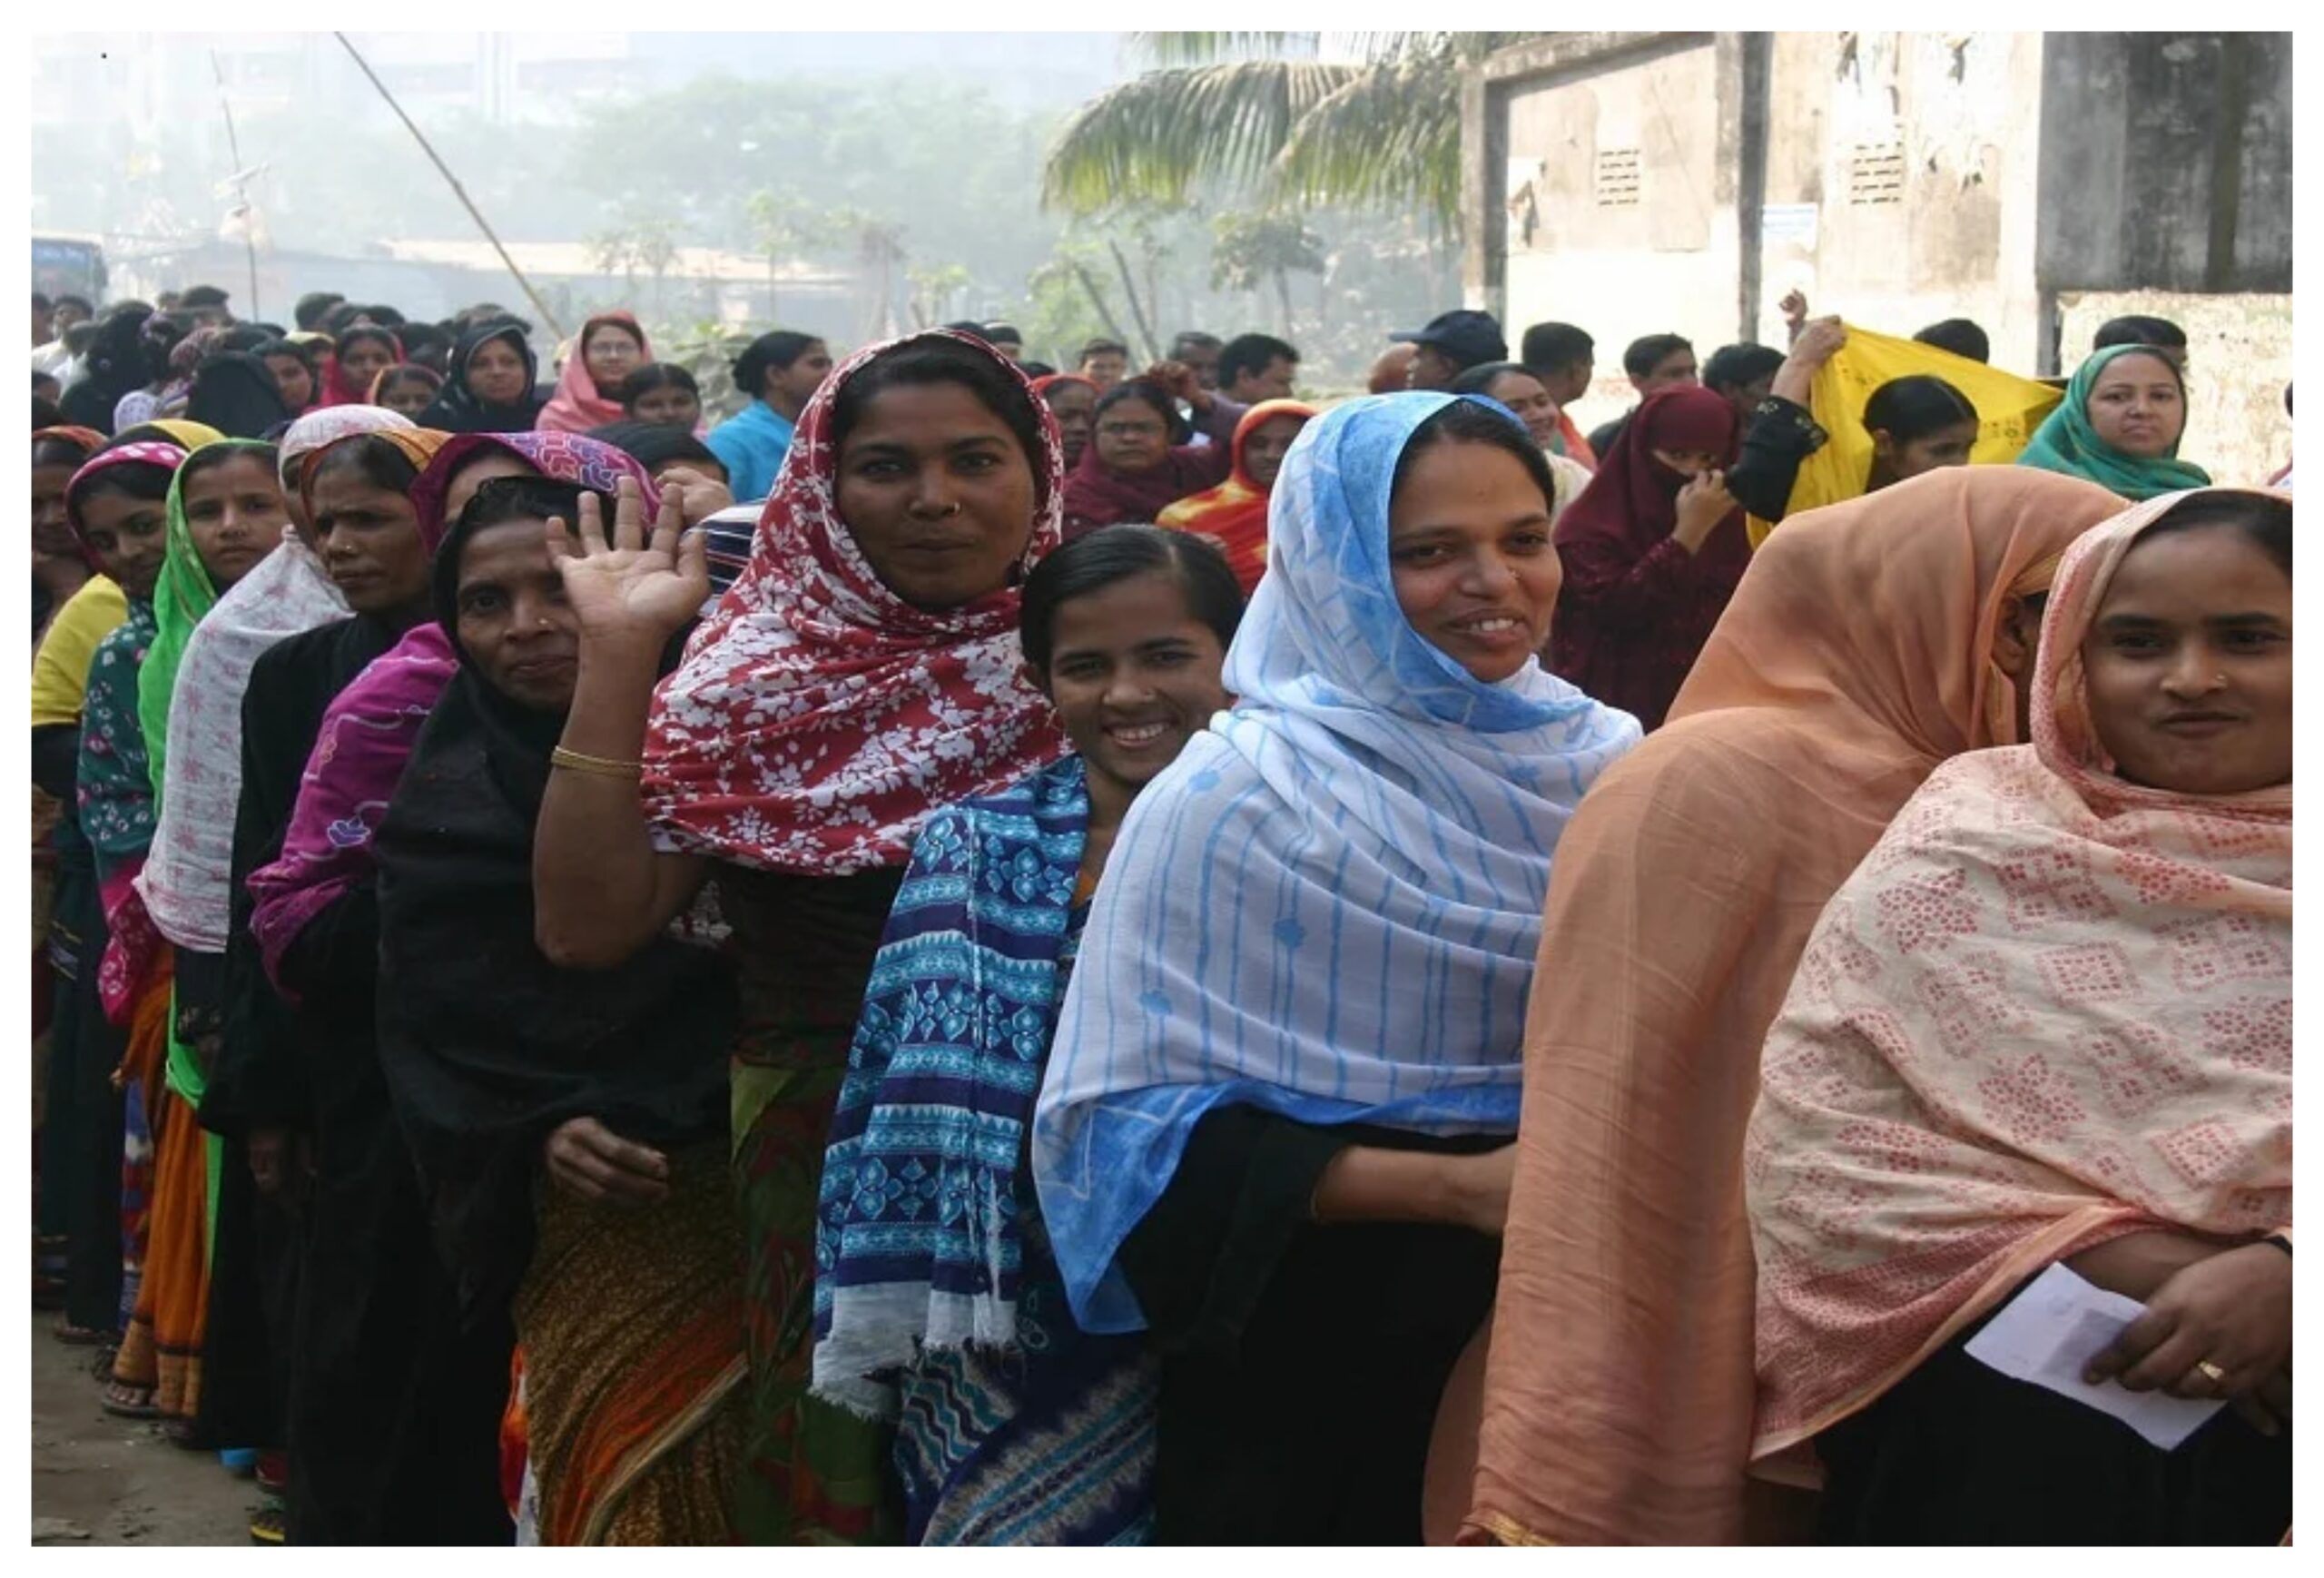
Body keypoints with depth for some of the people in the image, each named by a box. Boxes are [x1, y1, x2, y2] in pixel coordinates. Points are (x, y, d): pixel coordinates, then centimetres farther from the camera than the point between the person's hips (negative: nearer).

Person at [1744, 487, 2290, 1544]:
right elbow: (1816, 1138, -3)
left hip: (2277, 1368, 1)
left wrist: (2285, 1272, -17)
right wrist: (2131, 1268, -10)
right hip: (2018, 1366, 0)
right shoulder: (1970, 840, 5)